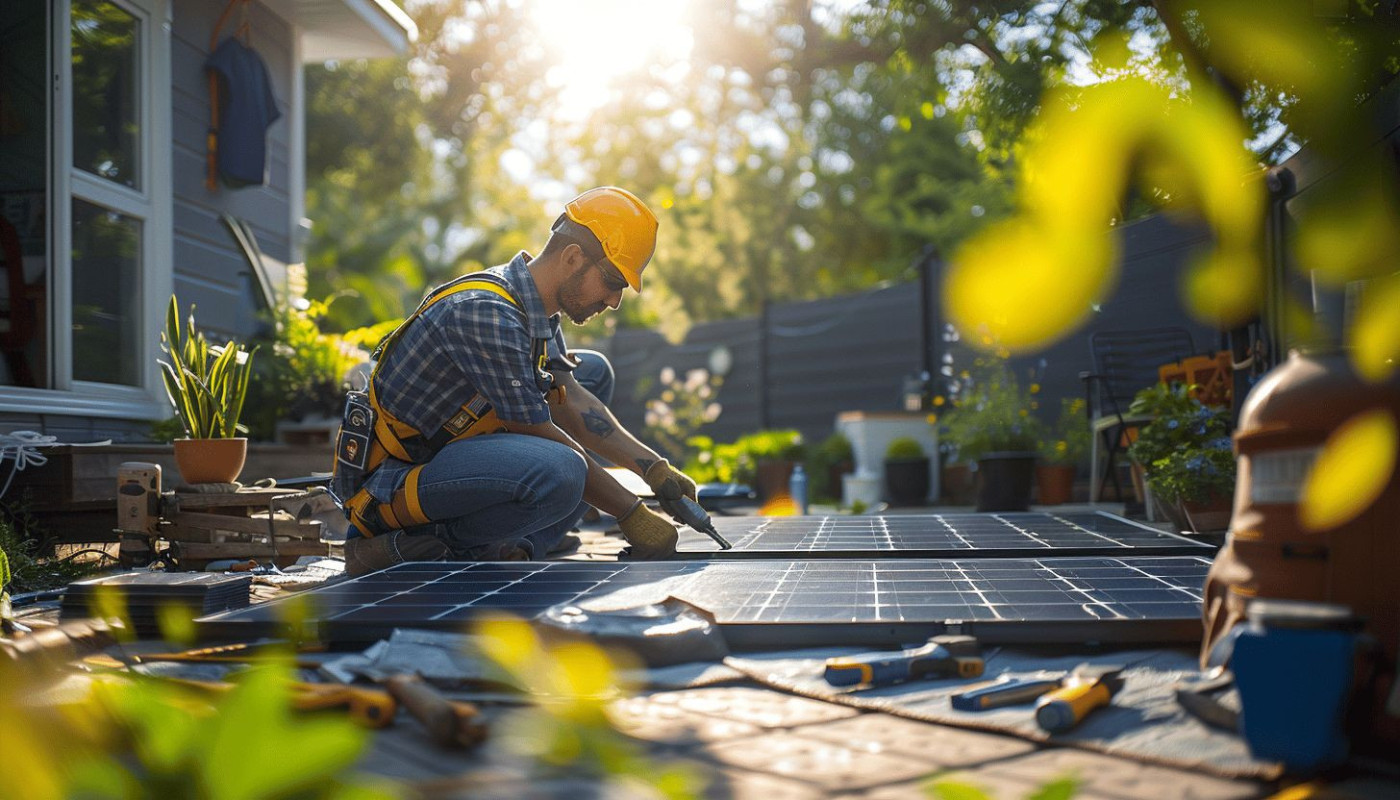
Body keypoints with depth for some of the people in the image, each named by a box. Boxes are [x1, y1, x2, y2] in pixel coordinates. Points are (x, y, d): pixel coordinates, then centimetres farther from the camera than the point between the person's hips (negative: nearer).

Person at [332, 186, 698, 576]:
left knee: (593, 372, 14)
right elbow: (541, 437, -20)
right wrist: (633, 514, -13)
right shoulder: (485, 312, -25)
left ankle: (508, 550, 5)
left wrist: (654, 468, -2)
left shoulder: (533, 303, 5)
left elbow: (572, 402, 8)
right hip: (386, 486, -10)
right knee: (558, 474, -36)